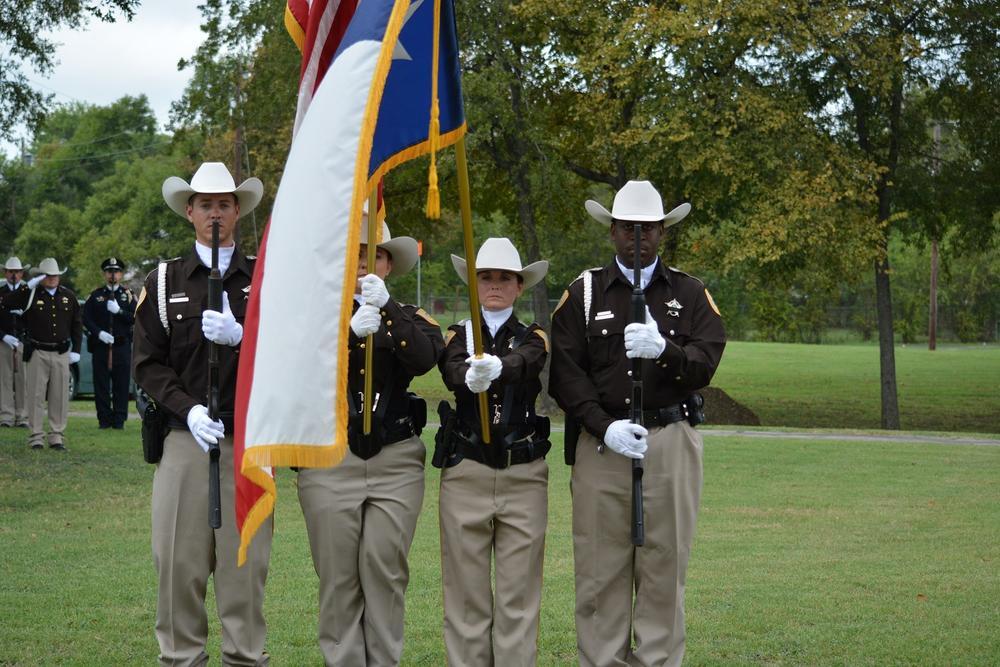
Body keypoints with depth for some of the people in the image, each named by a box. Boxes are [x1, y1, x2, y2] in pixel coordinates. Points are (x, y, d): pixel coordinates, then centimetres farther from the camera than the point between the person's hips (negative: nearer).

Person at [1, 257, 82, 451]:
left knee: (60, 397, 3)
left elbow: (77, 325, 14)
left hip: (61, 354, 2)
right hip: (37, 353, -2)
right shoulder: (31, 295, -1)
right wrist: (28, 287, -18)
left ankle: (57, 436, 10)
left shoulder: (68, 296, 8)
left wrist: (76, 350, 7)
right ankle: (36, 436, 5)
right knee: (36, 396, -1)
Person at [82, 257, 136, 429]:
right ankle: (104, 420, 5)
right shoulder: (95, 295, 10)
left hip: (122, 346, 0)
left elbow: (135, 318, 0)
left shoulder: (128, 295, 9)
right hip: (100, 346, 0)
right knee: (101, 384, -1)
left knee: (121, 384, -1)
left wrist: (119, 311, -14)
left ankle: (119, 420, 4)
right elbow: (86, 318, 4)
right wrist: (99, 333, -10)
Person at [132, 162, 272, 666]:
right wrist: (188, 409, -9)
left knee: (246, 561, 1)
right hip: (185, 436, 0)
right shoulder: (163, 282, 10)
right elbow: (147, 363, 6)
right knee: (179, 559, -1)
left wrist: (240, 336, -12)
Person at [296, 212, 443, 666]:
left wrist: (387, 306, -21)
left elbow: (425, 358, -11)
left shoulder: (410, 319, 11)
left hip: (396, 461, 0)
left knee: (386, 569, -3)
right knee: (338, 573, 0)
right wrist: (350, 331, -23)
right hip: (330, 459, 0)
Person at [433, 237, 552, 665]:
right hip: (465, 472, 0)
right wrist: (471, 377, -41)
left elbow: (523, 364, -19)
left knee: (519, 593, 2)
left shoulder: (533, 339, 7)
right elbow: (452, 371, -17)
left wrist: (496, 367, -42)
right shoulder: (458, 335, 7)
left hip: (524, 474, 0)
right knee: (465, 591, 3)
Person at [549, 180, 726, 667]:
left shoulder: (690, 294, 11)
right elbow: (565, 373, 0)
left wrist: (664, 350, -21)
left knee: (665, 567, 2)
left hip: (671, 443, 1)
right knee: (600, 570, -1)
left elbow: (705, 363, -1)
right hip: (602, 442, -1)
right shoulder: (583, 293, 8)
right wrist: (605, 427, -13)